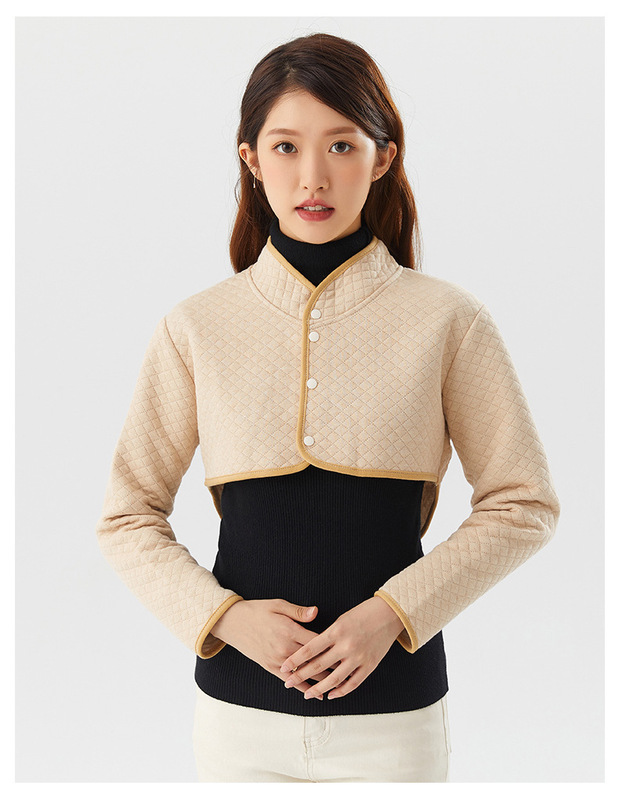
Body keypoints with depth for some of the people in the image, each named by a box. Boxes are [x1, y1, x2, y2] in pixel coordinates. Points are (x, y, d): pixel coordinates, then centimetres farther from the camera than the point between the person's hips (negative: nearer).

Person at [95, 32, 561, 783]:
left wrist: (394, 613, -11)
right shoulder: (197, 327, -1)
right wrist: (222, 614, -12)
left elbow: (523, 505, -1)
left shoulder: (446, 320, -4)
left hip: (391, 705, -1)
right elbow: (127, 518, 3)